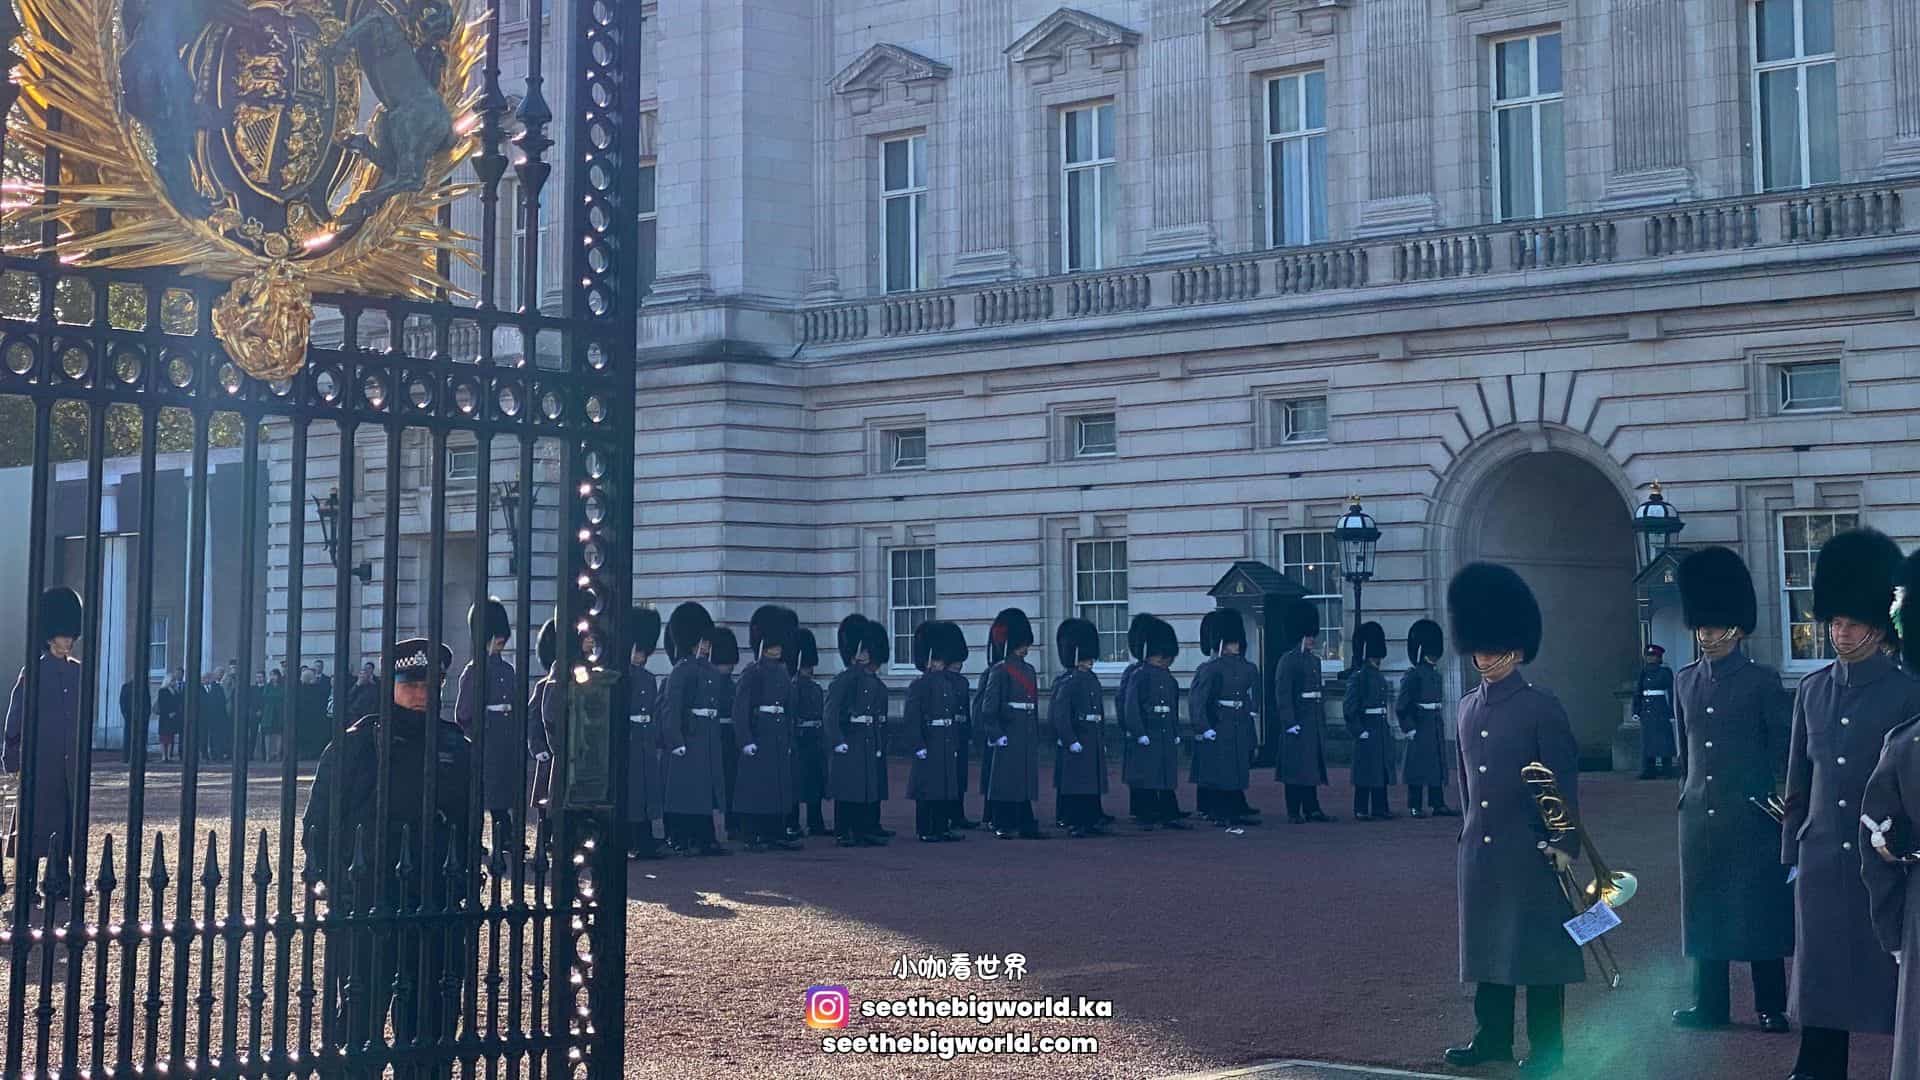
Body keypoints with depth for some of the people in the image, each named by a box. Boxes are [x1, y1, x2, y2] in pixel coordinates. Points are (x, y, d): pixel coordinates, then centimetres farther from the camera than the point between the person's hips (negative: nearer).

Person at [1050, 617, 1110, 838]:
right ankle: (1072, 822, 2)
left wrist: (1102, 741, 16)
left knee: (1093, 784, 10)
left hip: (1093, 744, 8)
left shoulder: (1092, 679, 15)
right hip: (1075, 743, -8)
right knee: (1073, 785, -3)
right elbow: (1059, 714, -18)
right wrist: (1071, 741, -20)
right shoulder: (1068, 681, -11)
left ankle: (1092, 820, 16)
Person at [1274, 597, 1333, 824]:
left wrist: (1323, 720, 17)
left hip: (1315, 722, 8)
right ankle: (1294, 812, 1)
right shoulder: (1287, 661, -10)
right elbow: (1282, 694, -15)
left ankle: (1312, 809, 14)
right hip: (1298, 722, -8)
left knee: (1313, 767, 9)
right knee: (1296, 767, -3)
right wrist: (1289, 722, -20)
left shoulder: (1315, 660, 16)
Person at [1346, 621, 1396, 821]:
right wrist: (1359, 731, -17)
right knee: (1366, 772, -5)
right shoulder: (1358, 676, -11)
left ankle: (1380, 808, 15)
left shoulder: (1379, 676, 15)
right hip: (1368, 731, -8)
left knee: (1382, 770, 10)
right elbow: (1349, 708, -15)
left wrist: (1387, 727, 16)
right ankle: (1361, 810, 0)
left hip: (1382, 730, 8)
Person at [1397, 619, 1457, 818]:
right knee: (1418, 766, -3)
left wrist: (1440, 725, 16)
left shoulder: (1436, 674, 14)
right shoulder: (1412, 674, -11)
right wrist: (1410, 729, -15)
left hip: (1436, 726, 8)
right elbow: (1401, 707, -13)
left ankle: (1438, 804, 12)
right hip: (1421, 727, -8)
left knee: (1438, 764, 8)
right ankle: (1414, 807, 2)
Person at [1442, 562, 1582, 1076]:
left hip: (1530, 850, -6)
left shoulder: (1542, 707, -8)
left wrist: (1566, 842, -14)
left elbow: (1565, 780, -9)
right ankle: (1492, 1036, 23)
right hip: (1478, 848, 6)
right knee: (1486, 942, 12)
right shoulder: (1468, 707, 10)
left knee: (1539, 945, 1)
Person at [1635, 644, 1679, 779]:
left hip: (1661, 710, -5)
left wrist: (1671, 712, -9)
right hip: (1647, 710, 5)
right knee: (1647, 740, 2)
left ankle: (1666, 768, 4)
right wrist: (1636, 711, 7)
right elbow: (1637, 692, 13)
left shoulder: (1665, 672, -1)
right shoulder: (1644, 672, 12)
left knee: (1664, 739, -2)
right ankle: (1649, 770, 3)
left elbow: (1671, 693, -4)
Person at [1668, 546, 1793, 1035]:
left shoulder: (1763, 681, -5)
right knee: (1704, 908, 8)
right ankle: (1709, 1004, 17)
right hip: (1699, 813, 5)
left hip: (1752, 814, -4)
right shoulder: (1684, 681, 8)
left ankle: (1771, 1007, 11)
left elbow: (1784, 750, -3)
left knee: (1760, 908, 2)